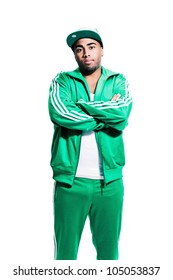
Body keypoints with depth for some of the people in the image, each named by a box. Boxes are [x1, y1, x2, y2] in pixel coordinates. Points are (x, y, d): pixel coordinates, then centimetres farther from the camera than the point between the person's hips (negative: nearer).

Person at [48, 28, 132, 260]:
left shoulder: (119, 82, 8)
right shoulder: (63, 81, 5)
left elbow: (122, 115, -12)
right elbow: (59, 113, -16)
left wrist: (80, 104, -8)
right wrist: (106, 115, -10)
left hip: (110, 181, 1)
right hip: (70, 180, -1)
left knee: (109, 249, 13)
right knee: (65, 250, 9)